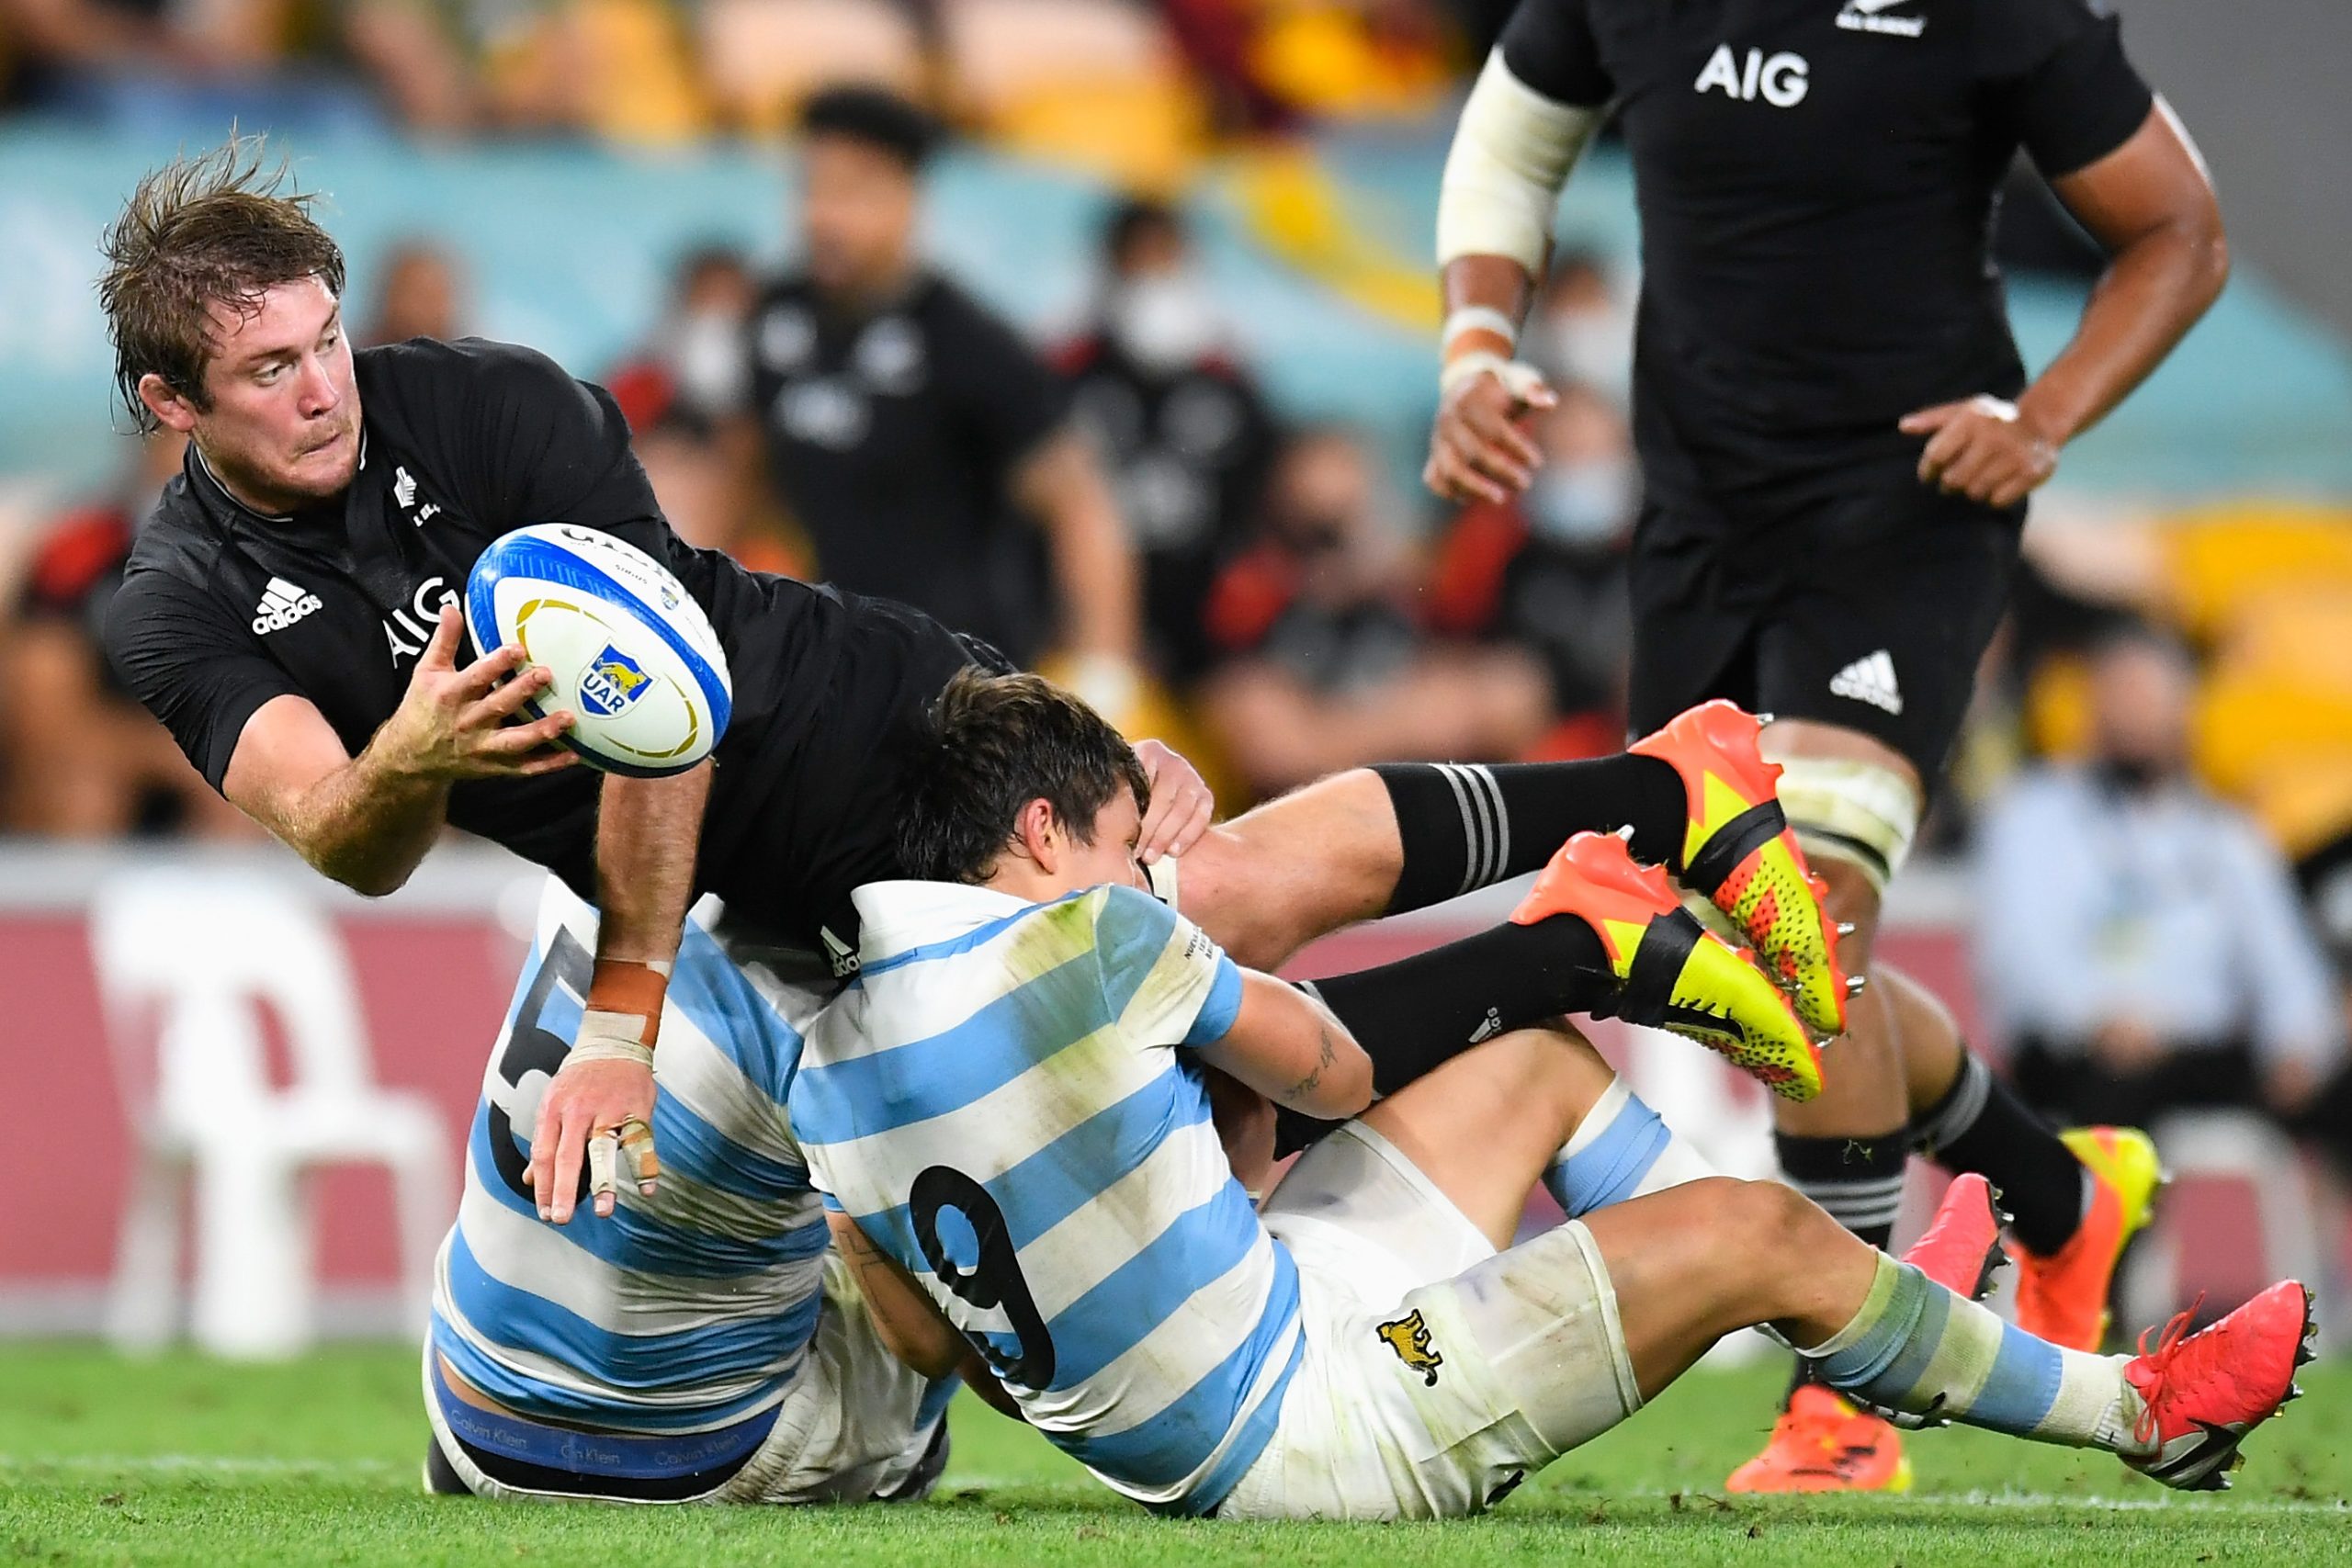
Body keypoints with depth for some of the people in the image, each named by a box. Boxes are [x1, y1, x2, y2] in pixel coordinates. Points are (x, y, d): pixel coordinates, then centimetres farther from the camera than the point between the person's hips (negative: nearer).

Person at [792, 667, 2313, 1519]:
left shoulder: (824, 1062, 0)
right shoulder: (1093, 936, -20)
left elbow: (933, 1342, 8)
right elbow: (1336, 1073, -3)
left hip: (1163, 1448, 9)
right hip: (1327, 1432, -9)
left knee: (1538, 1068, 22)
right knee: (1759, 1231, 3)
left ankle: (1871, 1314, 38)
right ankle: (2139, 1409, 23)